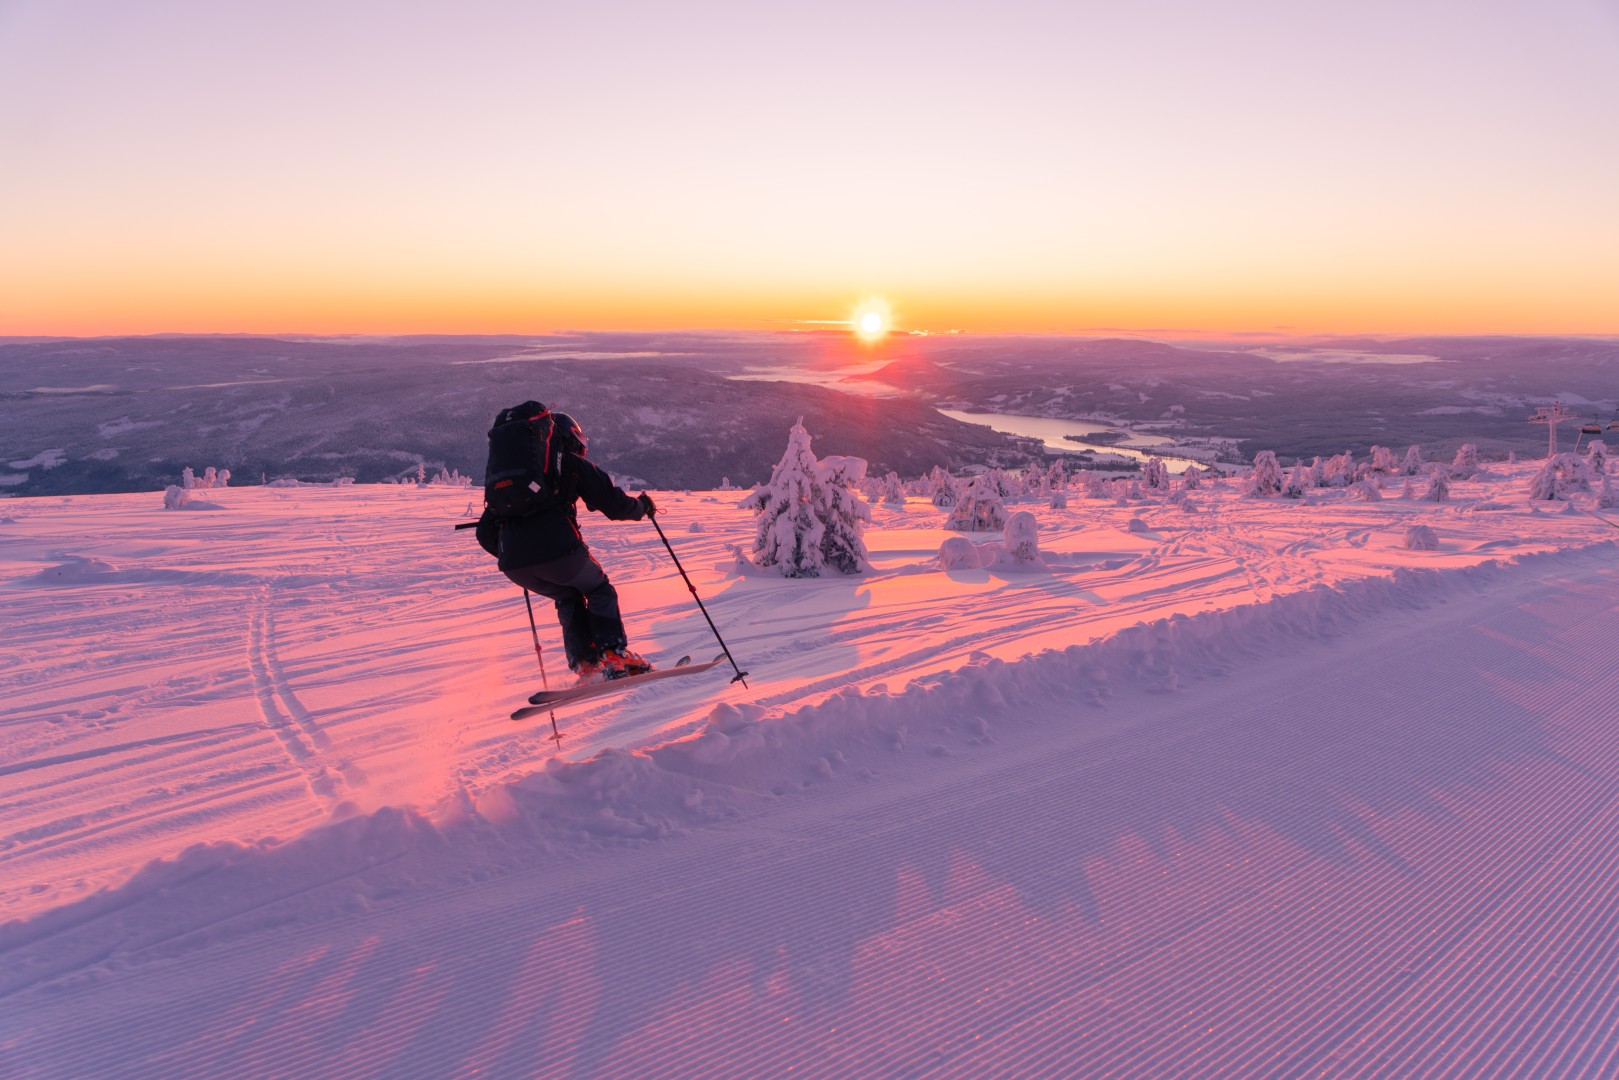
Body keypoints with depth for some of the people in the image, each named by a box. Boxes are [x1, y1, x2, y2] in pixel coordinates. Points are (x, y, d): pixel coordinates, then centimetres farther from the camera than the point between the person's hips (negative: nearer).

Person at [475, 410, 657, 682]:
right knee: (599, 591, 21)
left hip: (513, 566, 5)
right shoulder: (571, 463, 14)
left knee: (568, 598, 29)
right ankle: (615, 657, 6)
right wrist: (642, 506, 28)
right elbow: (614, 505, 7)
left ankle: (586, 665, 18)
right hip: (557, 551, -5)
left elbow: (486, 533, 27)